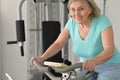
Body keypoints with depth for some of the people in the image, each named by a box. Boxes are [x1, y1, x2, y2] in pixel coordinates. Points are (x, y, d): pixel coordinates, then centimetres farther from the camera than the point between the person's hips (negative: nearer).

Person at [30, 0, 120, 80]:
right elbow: (58, 44, -9)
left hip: (110, 66, -4)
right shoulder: (72, 22, -9)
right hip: (86, 67, 5)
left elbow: (109, 51, -34)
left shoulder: (102, 21, -23)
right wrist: (41, 58, -27)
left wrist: (93, 61, -54)